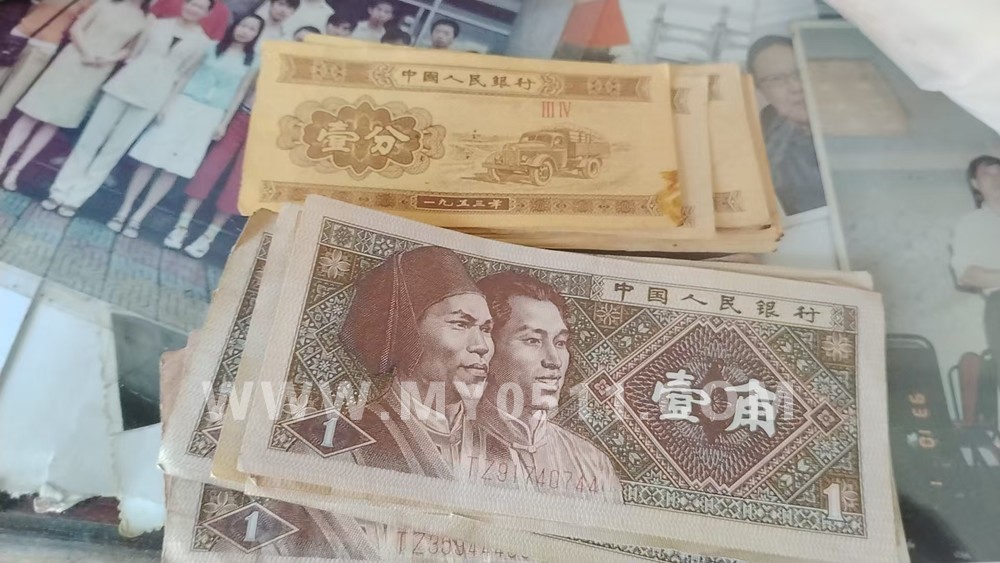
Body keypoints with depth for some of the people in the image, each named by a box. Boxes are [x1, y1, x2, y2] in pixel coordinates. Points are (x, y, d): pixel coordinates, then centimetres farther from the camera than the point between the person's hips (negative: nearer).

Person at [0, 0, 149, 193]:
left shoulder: (146, 21, 4)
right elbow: (76, 28, 3)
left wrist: (108, 59, -13)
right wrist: (86, 52, -13)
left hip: (97, 73, 0)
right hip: (74, 60, 0)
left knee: (53, 123, 5)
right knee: (32, 116, 0)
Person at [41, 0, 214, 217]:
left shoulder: (202, 42, 1)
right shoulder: (157, 24, 8)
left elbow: (186, 76, 2)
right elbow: (134, 53, 14)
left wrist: (167, 105, -1)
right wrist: (122, 76, 3)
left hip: (152, 98, -2)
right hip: (124, 84, 2)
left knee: (114, 150, -1)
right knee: (89, 140, 2)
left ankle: (75, 197, 8)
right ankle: (61, 191, 10)